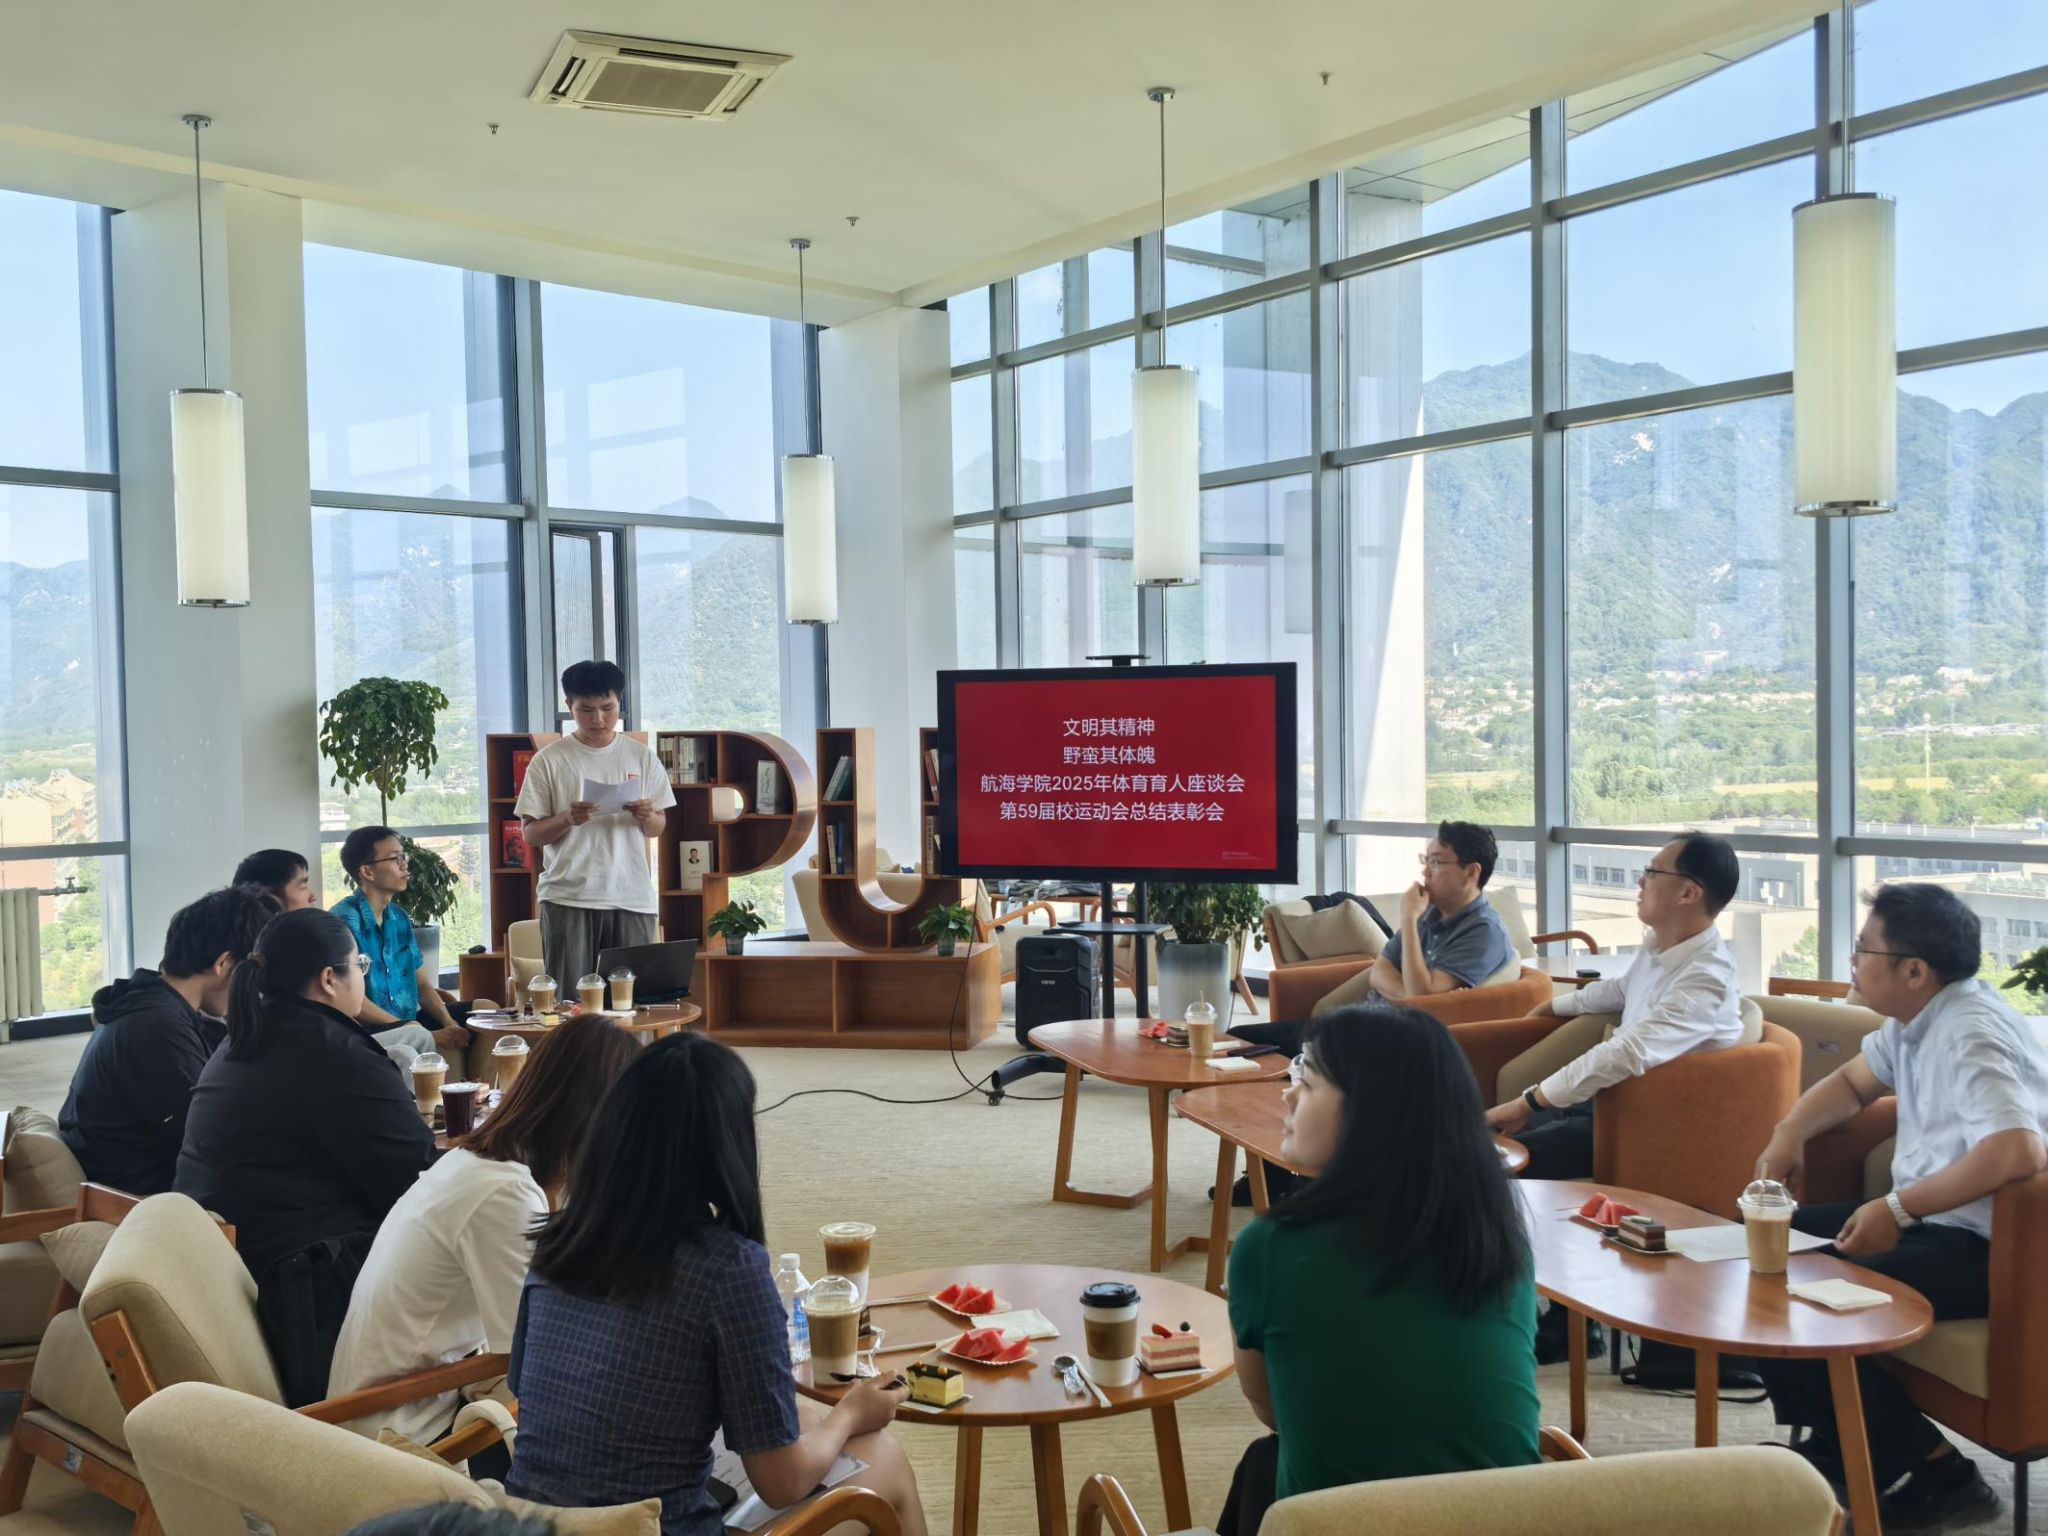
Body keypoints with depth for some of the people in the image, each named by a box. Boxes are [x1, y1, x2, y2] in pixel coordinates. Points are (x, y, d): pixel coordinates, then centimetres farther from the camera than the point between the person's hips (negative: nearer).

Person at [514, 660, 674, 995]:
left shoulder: (642, 756, 9)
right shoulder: (549, 760, 2)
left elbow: (659, 827, 13)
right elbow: (531, 835, 3)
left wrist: (648, 817, -10)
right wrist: (567, 819, -16)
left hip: (632, 897, 2)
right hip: (569, 898, -2)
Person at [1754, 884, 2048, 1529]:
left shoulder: (1970, 1036, -24)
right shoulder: (1917, 1018, 7)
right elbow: (1853, 1080, 23)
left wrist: (1898, 1209, -29)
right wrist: (1790, 1131, 3)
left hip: (1980, 1246, -11)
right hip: (1924, 1217, 11)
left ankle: (1932, 1468, -5)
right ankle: (1834, 1445, 16)